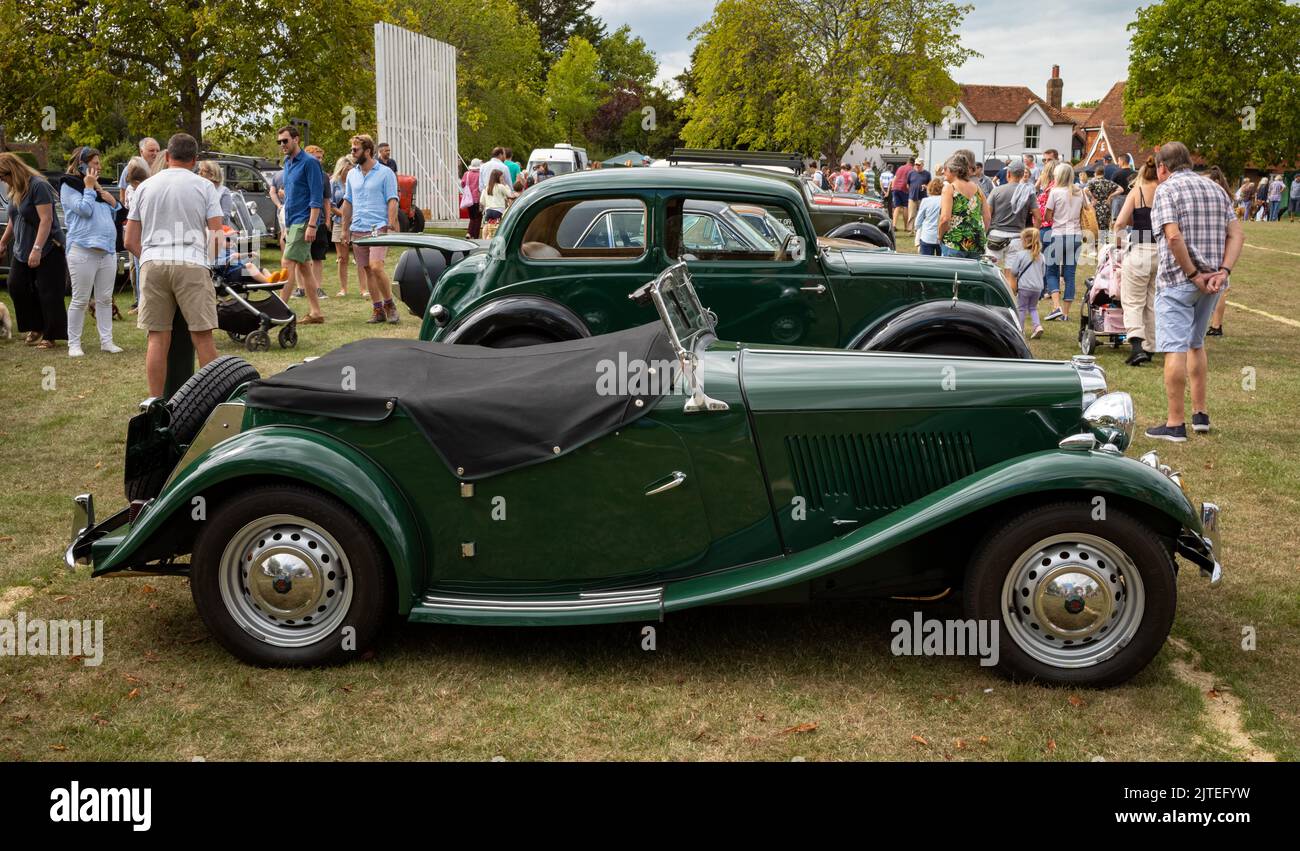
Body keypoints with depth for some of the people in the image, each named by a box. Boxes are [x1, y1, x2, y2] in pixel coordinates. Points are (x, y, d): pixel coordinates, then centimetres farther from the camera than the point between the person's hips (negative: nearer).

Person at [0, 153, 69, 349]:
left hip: (47, 250, -9)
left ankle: (50, 336, 3)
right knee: (16, 286, 4)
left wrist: (37, 249, -27)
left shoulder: (38, 186, -17)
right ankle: (36, 327, 19)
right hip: (22, 250, 9)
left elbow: (46, 219, -23)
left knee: (48, 294, -5)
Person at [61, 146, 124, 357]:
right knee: (80, 300, -4)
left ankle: (106, 341, 12)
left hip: (108, 250, 7)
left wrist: (113, 202, 4)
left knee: (105, 299, 7)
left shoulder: (98, 187, 19)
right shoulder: (69, 186, 0)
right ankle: (74, 344, 2)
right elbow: (84, 209, -15)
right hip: (83, 250, -7)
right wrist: (88, 188, -5)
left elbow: (115, 216, 22)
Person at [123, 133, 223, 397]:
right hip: (191, 263, -3)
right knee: (202, 336, 1)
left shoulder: (145, 187, 15)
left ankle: (156, 402, 8)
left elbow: (131, 241, 13)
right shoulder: (204, 186, 6)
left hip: (152, 264, 3)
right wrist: (211, 260, 16)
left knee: (157, 338, 5)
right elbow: (216, 235, 0)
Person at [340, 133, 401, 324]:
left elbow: (392, 201, -6)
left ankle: (389, 305, -4)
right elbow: (348, 202, 19)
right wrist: (345, 228, 15)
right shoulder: (352, 174, 14)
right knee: (367, 270, 6)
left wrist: (391, 226, -15)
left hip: (378, 228, -6)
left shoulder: (385, 173, -2)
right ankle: (377, 310, 13)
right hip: (357, 229, 6)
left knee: (376, 266, -20)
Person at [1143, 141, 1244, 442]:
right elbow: (1236, 234, 6)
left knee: (1175, 349, -5)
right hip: (1211, 282, 7)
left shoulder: (1167, 190, -7)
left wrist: (1193, 274, -16)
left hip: (1177, 281, -7)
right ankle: (1201, 413, 26)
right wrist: (1223, 271, -4)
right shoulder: (1216, 189, 14)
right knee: (1196, 344, 21)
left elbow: (1173, 236, -21)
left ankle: (1175, 423, -6)